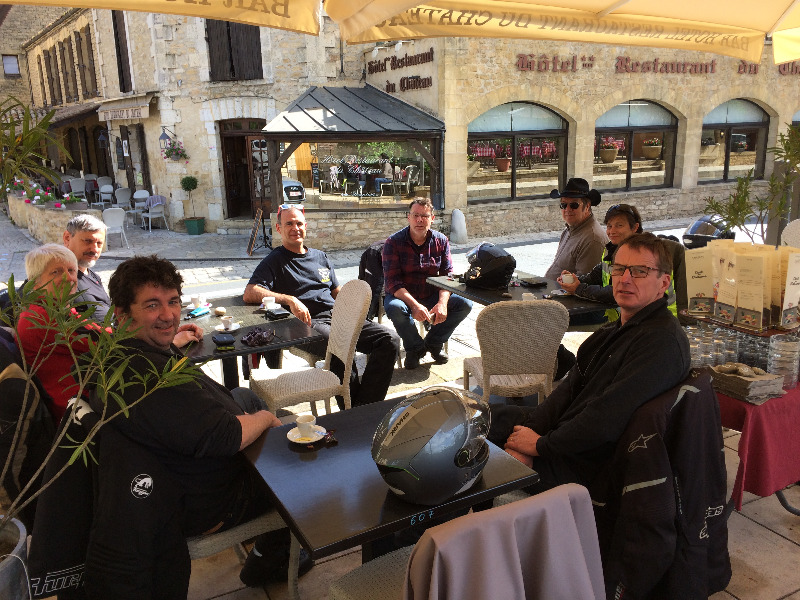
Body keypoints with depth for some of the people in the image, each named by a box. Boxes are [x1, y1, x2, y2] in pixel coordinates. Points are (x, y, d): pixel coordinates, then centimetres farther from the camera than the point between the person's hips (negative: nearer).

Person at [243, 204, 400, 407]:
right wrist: (290, 300, -18)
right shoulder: (274, 261, 10)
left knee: (389, 340, -17)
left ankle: (364, 407, -18)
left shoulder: (320, 257, 28)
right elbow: (249, 293, -5)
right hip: (307, 323, -6)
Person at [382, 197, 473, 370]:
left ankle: (434, 343, 5)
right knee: (395, 308, -37)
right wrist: (414, 305, -33)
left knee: (465, 304, -18)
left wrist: (442, 302, -24)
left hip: (432, 296, 3)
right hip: (402, 296, -3)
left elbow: (447, 275, -4)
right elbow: (392, 282, -18)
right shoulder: (393, 243, -11)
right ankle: (415, 348, -7)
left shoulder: (441, 241, 0)